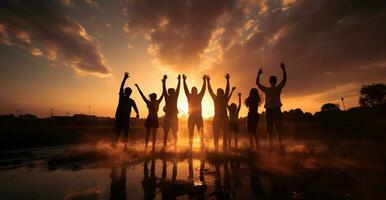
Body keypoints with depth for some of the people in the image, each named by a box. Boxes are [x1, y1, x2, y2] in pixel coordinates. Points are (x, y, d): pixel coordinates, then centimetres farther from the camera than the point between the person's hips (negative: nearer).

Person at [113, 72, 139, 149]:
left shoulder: (131, 101, 8)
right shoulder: (121, 97, 8)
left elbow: (135, 108, -5)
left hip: (126, 119, 1)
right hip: (119, 118, -1)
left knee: (126, 134, 2)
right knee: (117, 134, -2)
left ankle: (125, 147, 5)